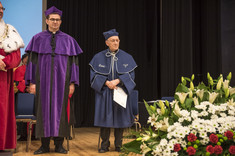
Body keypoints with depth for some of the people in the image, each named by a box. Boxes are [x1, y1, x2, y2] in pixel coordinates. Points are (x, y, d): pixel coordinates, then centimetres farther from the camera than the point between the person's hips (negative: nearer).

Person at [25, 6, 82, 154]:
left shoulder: (68, 40, 8)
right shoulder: (38, 39, 8)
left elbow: (73, 62, 5)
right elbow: (32, 61, 5)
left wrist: (72, 83, -2)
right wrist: (32, 82, -3)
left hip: (62, 81, 0)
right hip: (43, 81, 0)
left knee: (60, 110, 1)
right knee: (44, 110, 2)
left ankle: (59, 144, 10)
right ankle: (45, 145, 11)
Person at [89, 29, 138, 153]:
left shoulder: (127, 57, 5)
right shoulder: (99, 57, 4)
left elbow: (131, 74, 0)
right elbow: (94, 74, 0)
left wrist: (117, 81, -15)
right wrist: (106, 82, -15)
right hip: (104, 93, 0)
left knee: (120, 118, 2)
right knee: (105, 118, -1)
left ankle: (118, 145, 15)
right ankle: (105, 145, 11)